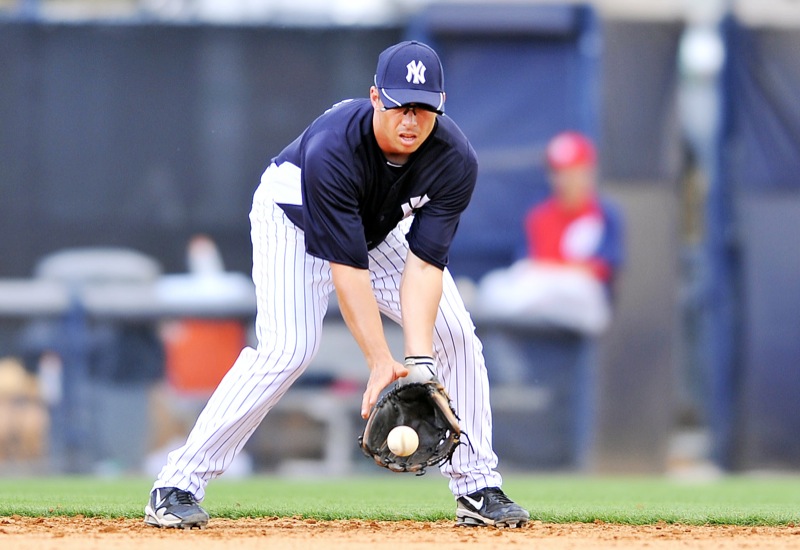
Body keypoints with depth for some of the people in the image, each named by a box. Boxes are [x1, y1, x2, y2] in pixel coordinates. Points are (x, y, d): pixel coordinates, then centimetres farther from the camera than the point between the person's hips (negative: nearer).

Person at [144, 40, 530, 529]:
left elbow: (424, 263, -28)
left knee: (455, 333, -7)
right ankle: (178, 486, -20)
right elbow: (347, 266, -39)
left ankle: (478, 488, 5)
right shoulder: (331, 149, -40)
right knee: (289, 348, -23)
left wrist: (418, 358, -39)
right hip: (294, 216, -5)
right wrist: (381, 363, -43)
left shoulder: (456, 161, -28)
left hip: (381, 228, 5)